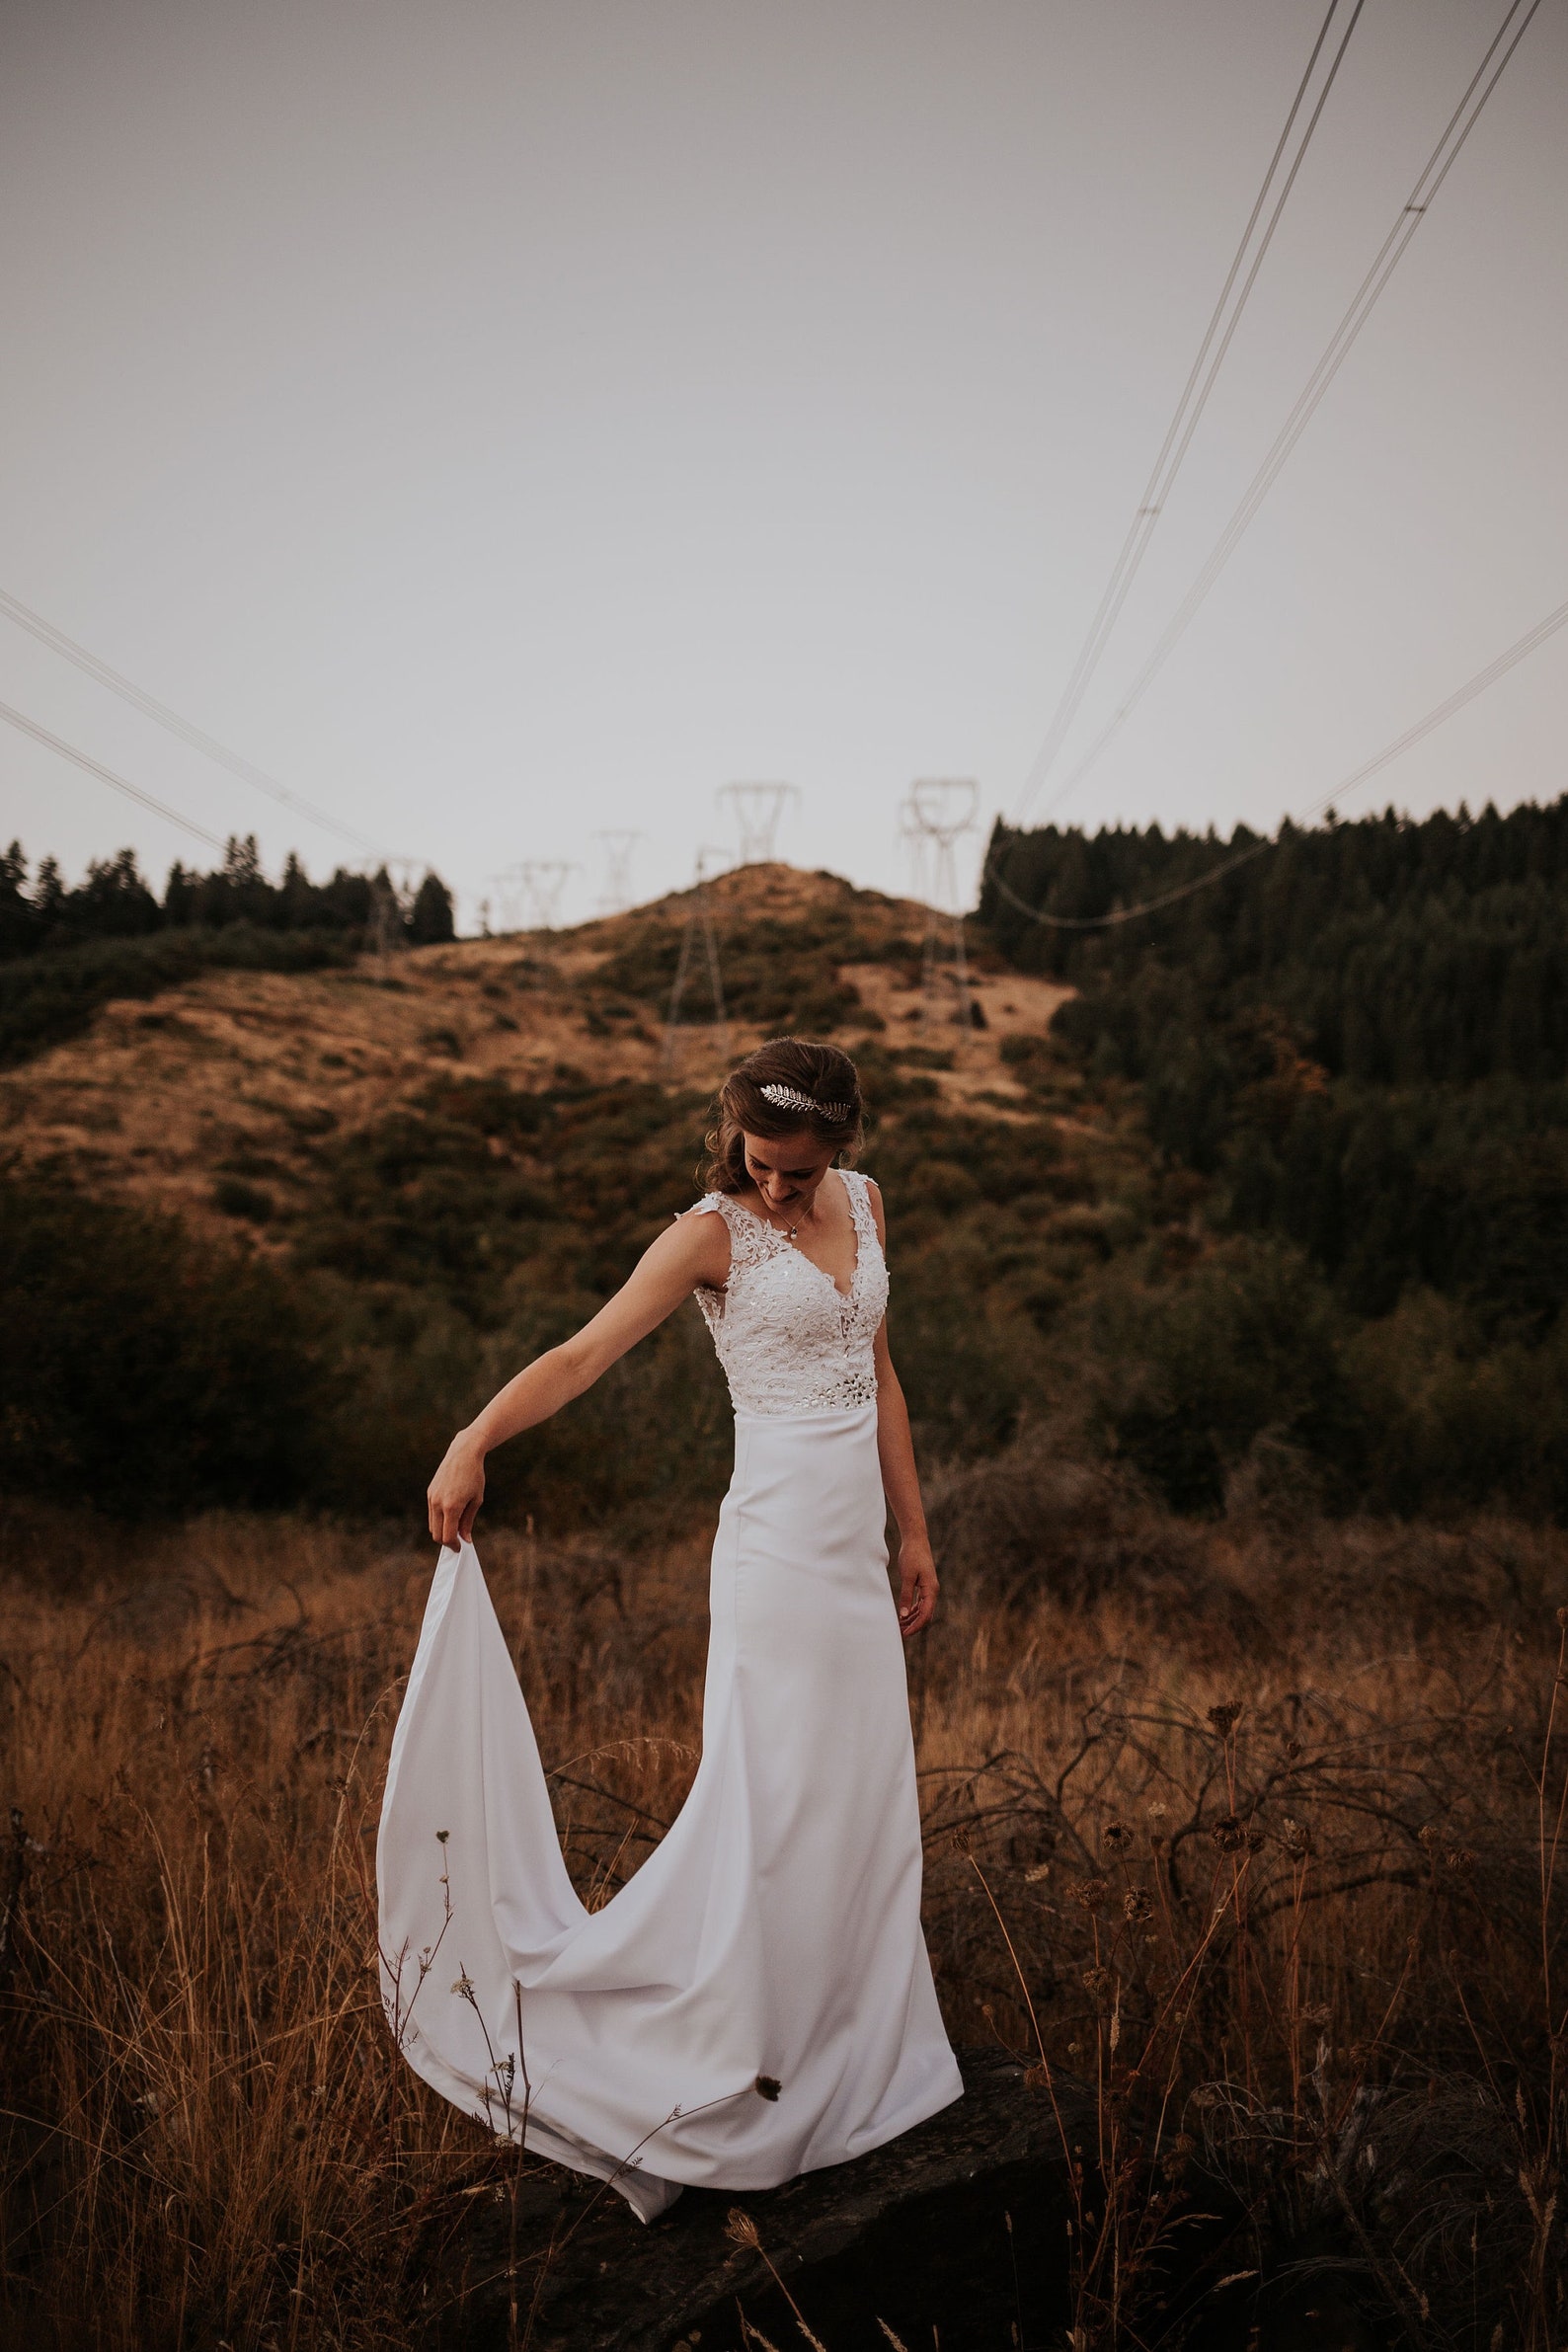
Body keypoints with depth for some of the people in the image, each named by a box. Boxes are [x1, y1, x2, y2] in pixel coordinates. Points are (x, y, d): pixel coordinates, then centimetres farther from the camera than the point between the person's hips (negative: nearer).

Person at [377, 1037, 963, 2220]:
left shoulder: (864, 1202, 9)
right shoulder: (712, 1233, -9)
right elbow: (587, 1349, -19)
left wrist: (915, 1531, 16)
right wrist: (475, 1437, -34)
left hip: (855, 1549, 7)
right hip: (779, 1546, -7)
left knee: (862, 1799, 12)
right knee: (772, 1797, -4)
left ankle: (846, 2055, 26)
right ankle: (723, 2073, 11)